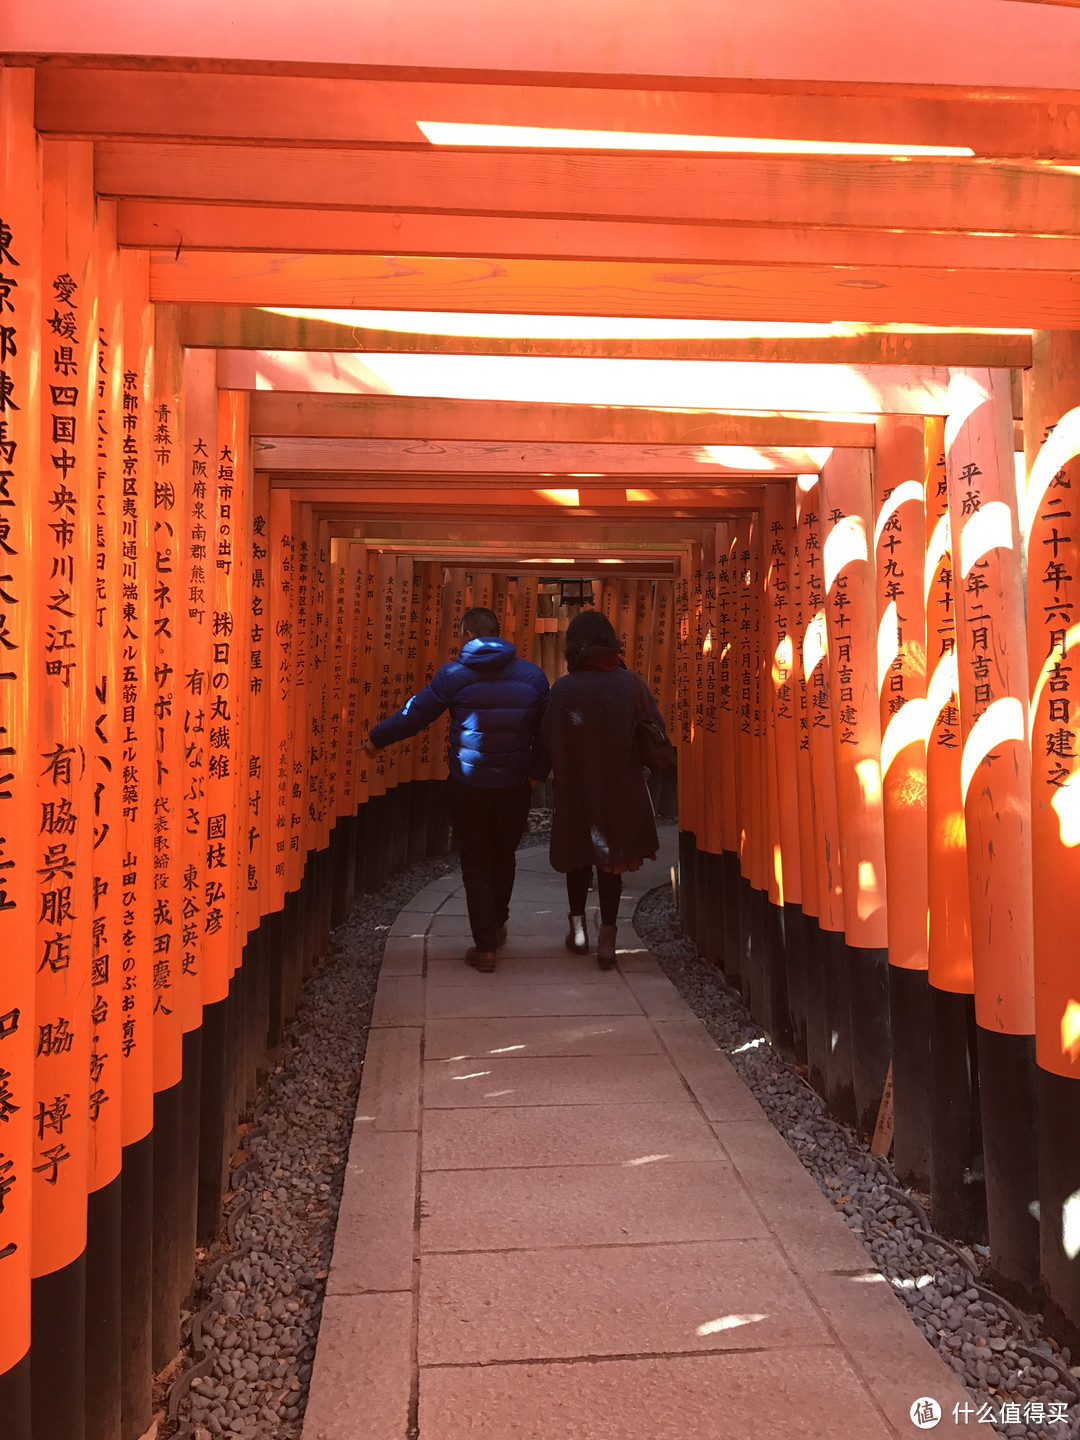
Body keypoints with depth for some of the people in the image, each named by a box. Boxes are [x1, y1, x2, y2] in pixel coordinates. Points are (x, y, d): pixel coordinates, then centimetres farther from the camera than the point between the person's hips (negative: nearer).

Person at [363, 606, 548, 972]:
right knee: (503, 858, 21)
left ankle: (485, 947, 7)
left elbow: (414, 714, -1)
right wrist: (537, 773, 14)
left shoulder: (453, 674, -7)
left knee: (476, 863, 8)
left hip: (468, 787, -3)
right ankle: (498, 926, 40)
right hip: (515, 786, 3)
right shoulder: (532, 675, 0)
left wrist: (376, 738, 13)